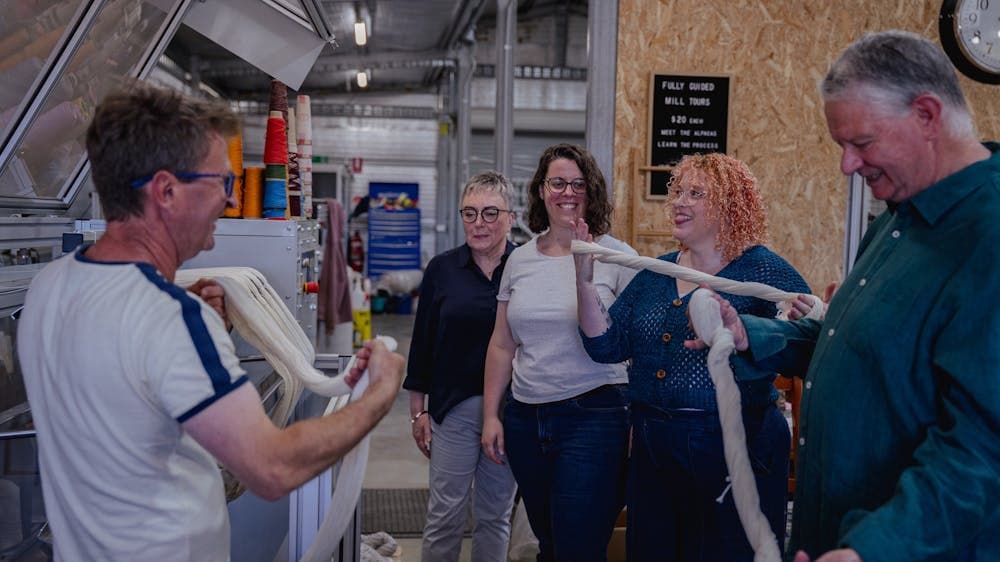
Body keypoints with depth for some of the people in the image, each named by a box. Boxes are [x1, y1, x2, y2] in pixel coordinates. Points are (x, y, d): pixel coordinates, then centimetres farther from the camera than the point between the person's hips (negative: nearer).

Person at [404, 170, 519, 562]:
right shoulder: (442, 270, 1)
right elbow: (422, 342, 5)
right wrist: (418, 410, 4)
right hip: (453, 408, 0)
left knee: (496, 515, 14)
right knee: (445, 514, 6)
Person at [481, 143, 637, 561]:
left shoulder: (617, 257, -5)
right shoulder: (520, 260, 8)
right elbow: (502, 345, 12)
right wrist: (490, 415, 10)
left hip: (593, 417, -5)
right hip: (525, 418, 5)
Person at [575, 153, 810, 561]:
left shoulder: (762, 270, -7)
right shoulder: (654, 273, 9)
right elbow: (606, 346, 5)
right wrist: (584, 281, -9)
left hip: (734, 450, -5)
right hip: (652, 450, 6)